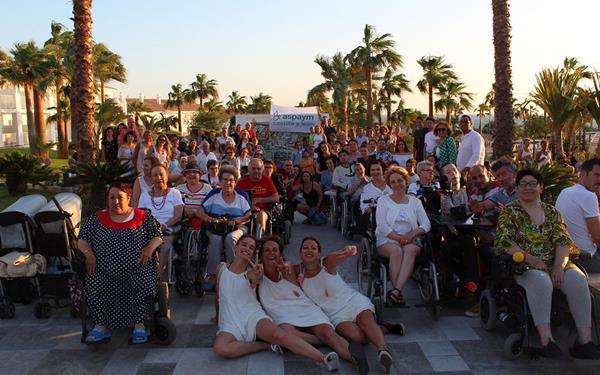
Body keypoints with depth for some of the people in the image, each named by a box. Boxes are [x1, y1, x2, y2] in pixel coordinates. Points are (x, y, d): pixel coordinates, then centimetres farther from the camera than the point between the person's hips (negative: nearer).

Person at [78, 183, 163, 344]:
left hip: (137, 268, -1)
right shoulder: (97, 219, 15)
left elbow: (159, 235, 8)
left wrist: (150, 248, -11)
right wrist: (88, 252, -4)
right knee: (93, 285, -26)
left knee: (144, 283, -29)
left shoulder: (143, 216, 9)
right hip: (103, 270, 2)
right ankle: (101, 326, -11)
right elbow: (82, 239, 15)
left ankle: (139, 326, -17)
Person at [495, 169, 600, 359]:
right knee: (541, 281, -36)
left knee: (578, 279, -25)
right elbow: (504, 241, -8)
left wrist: (560, 265, -14)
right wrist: (530, 259, -20)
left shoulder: (551, 212, 15)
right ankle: (546, 340, -39)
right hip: (522, 265, -4)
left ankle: (585, 340, -26)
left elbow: (563, 240, 5)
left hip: (555, 264, 4)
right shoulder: (509, 212, 4)